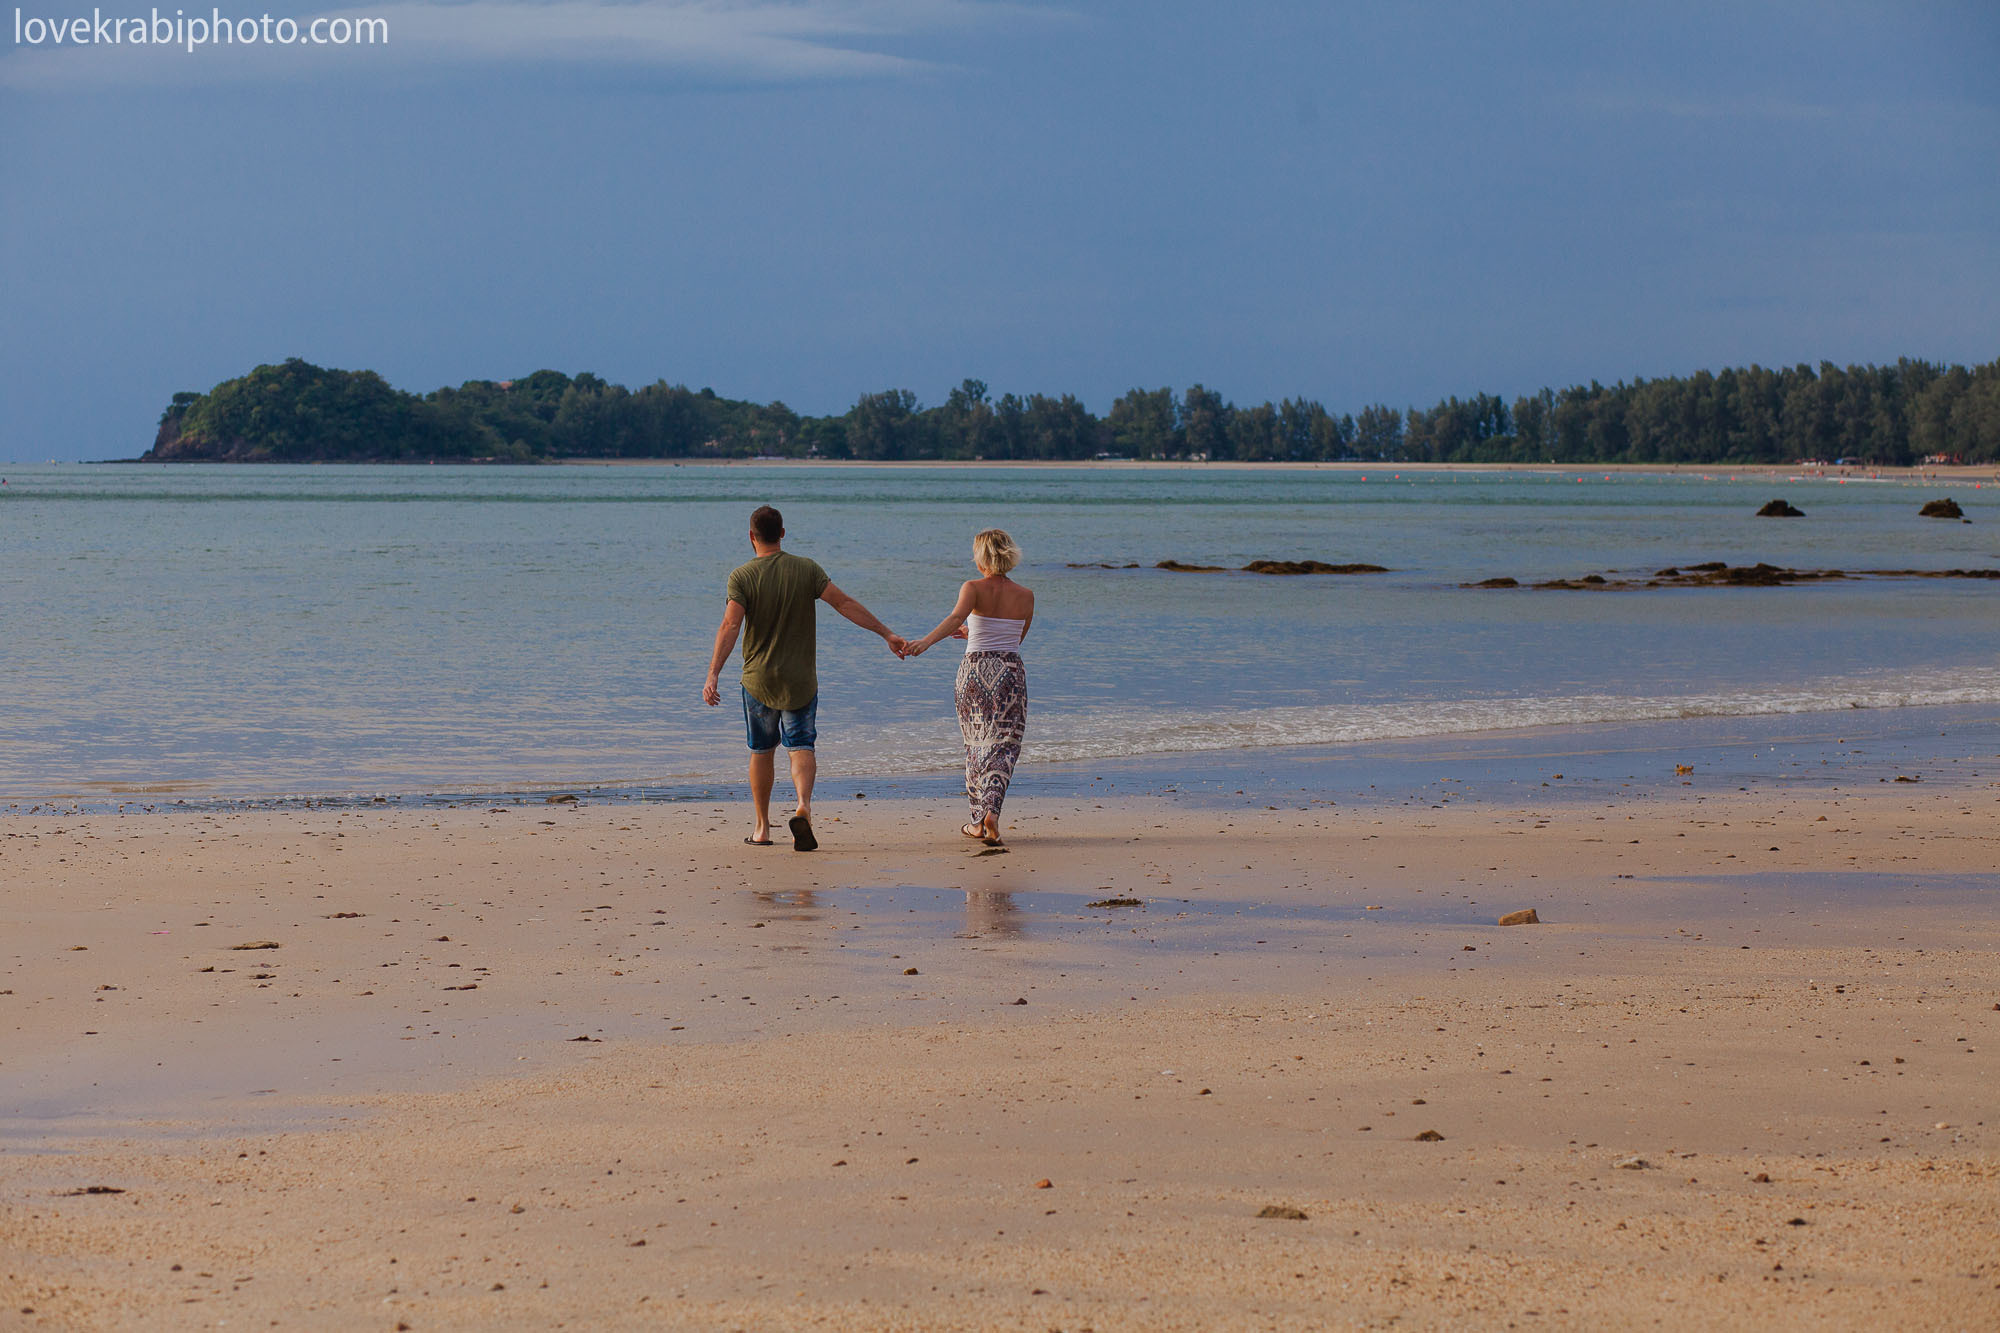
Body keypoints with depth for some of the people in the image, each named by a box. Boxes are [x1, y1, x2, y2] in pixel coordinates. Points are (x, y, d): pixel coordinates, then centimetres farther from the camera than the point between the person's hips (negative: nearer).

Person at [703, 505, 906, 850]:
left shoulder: (741, 576, -8)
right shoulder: (806, 569, -3)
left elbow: (730, 626, -19)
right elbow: (845, 604, -9)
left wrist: (713, 675, -24)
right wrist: (887, 634, -7)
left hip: (759, 679, 0)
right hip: (800, 679, 0)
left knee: (762, 750, 15)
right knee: (801, 747, 2)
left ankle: (762, 827, 21)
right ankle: (803, 807, -26)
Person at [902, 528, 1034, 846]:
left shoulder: (973, 588, -6)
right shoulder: (1025, 597, 4)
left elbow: (956, 617, -26)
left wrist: (926, 641, -39)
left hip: (975, 670, 0)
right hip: (1011, 671, 1)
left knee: (977, 745, 14)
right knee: (1003, 746, 0)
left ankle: (978, 819, 19)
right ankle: (992, 809, -23)